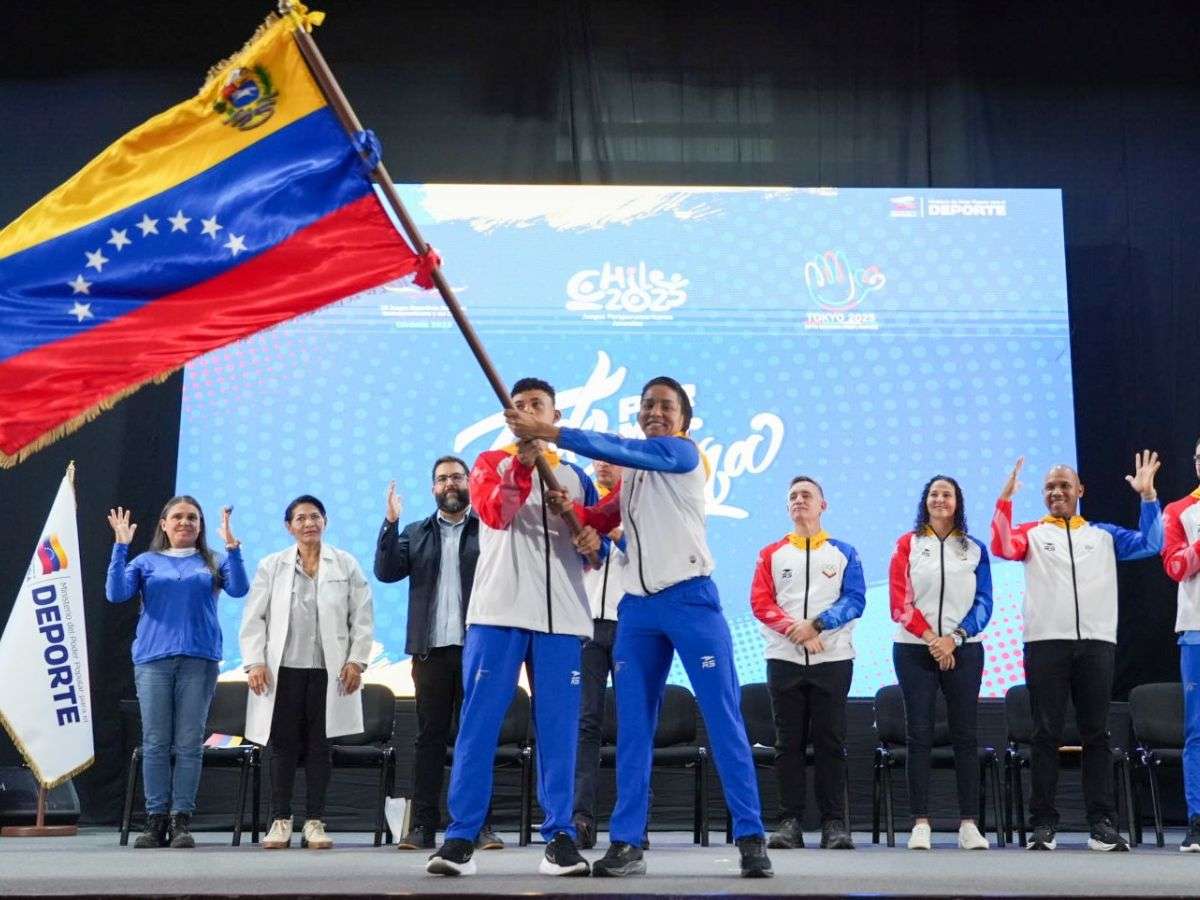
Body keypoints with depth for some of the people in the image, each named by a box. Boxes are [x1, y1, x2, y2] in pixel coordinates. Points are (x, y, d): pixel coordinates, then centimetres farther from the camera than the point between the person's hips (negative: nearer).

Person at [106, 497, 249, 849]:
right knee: (155, 743, 0)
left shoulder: (213, 562, 12)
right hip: (153, 659, 0)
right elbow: (116, 593, -2)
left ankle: (182, 821, 3)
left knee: (189, 744, -1)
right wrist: (120, 547, -9)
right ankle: (156, 820, 5)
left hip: (199, 660, 0)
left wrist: (232, 546, -16)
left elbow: (238, 589, -5)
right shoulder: (146, 562, 13)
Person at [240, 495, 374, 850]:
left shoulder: (346, 565, 8)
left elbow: (362, 618, 5)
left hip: (328, 671, 0)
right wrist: (255, 662, -5)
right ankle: (280, 821, 9)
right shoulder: (271, 566, 9)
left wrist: (356, 660, -4)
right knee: (282, 745, 1)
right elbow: (254, 618, 5)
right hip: (283, 669, 0)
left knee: (319, 746, 3)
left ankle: (315, 822, 8)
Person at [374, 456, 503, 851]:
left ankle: (480, 825, 3)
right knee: (429, 737, 4)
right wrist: (390, 523, -6)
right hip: (431, 651, 2)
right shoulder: (416, 533, 17)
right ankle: (423, 826, 6)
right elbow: (386, 571, 5)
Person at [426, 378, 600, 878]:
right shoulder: (491, 463, 11)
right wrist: (524, 461, -21)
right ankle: (461, 836, -2)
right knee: (479, 722, -5)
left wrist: (596, 542, -4)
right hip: (497, 613, -2)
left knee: (558, 729, -1)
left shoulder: (576, 476, 18)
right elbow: (495, 513, -10)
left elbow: (598, 542, 19)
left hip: (561, 618, 2)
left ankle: (560, 834, 5)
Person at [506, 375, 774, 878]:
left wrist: (548, 432, -19)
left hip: (690, 598, -6)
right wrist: (567, 506, -2)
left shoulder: (683, 452, -3)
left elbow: (616, 448, -16)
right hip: (637, 606, 6)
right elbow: (601, 520, 19)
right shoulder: (632, 471, 18)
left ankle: (751, 837, -2)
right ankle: (626, 842, 7)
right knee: (632, 725, 4)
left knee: (724, 719, -5)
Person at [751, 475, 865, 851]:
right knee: (789, 743, 2)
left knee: (830, 742, -1)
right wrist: (795, 629, -13)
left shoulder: (844, 553, 10)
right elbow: (760, 601, 2)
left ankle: (834, 823, 3)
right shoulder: (771, 554, 13)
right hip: (784, 660, 1)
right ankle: (790, 822, 4)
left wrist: (816, 624, -15)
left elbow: (855, 600, -1)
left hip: (833, 660, -1)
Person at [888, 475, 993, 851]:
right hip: (914, 650, -1)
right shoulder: (908, 545, 7)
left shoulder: (975, 549, 9)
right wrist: (930, 637, -10)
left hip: (963, 650, 1)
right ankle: (920, 823, -1)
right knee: (919, 735, -2)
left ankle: (969, 823, 3)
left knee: (965, 735, 0)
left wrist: (955, 638, -9)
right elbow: (899, 601, 0)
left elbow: (984, 603, 4)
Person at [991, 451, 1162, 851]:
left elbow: (1150, 544, 5)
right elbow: (1003, 548, -9)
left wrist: (1148, 496, -1)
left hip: (1096, 641, 2)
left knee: (1096, 733, 3)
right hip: (1046, 642, -1)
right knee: (1046, 733, -1)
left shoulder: (1104, 534, 17)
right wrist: (1005, 499, -16)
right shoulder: (1032, 533, 11)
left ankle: (1102, 822, 6)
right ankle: (1043, 823, 2)